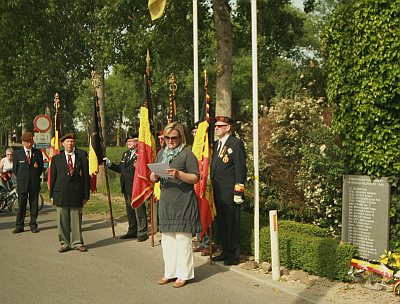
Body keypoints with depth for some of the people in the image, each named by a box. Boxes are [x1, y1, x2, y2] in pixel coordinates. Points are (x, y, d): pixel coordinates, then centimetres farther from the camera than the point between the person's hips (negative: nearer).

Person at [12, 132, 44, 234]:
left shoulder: (38, 153, 7)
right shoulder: (17, 153, 6)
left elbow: (41, 168, 11)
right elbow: (15, 169, 10)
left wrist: (36, 176, 3)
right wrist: (21, 178, 6)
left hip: (35, 183, 1)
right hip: (22, 183, -1)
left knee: (34, 205, 5)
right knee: (21, 205, 0)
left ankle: (33, 225, 13)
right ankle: (19, 226, 7)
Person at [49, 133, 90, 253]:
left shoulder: (82, 157, 6)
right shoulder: (56, 158, 8)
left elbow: (86, 177, 6)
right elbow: (53, 178, 10)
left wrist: (86, 195, 2)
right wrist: (52, 195, 5)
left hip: (76, 195, -1)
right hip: (60, 195, 1)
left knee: (76, 220, 4)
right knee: (62, 221, 5)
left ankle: (77, 243, 15)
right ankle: (65, 243, 15)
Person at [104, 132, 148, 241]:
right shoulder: (125, 154, 18)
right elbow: (120, 168, 21)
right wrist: (109, 164, 13)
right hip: (127, 188, 9)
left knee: (139, 210, -3)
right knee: (129, 210, 17)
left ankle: (142, 232, 6)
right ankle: (132, 231, 28)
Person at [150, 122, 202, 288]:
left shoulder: (187, 154, -5)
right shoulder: (161, 153, 15)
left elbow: (196, 178, -9)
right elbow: (156, 175, 21)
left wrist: (179, 174, -23)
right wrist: (154, 177, -2)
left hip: (183, 201, -6)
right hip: (166, 201, 7)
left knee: (183, 237, -2)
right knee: (167, 237, 10)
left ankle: (183, 274, 8)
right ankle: (170, 272, 21)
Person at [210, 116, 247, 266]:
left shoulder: (236, 143, -8)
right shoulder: (216, 144, 16)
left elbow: (240, 168, -12)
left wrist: (238, 191, -16)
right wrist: (211, 185, 13)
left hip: (229, 192, -8)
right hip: (218, 192, 8)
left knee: (232, 224, -1)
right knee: (221, 223, 14)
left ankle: (234, 255, 8)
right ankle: (226, 251, 24)